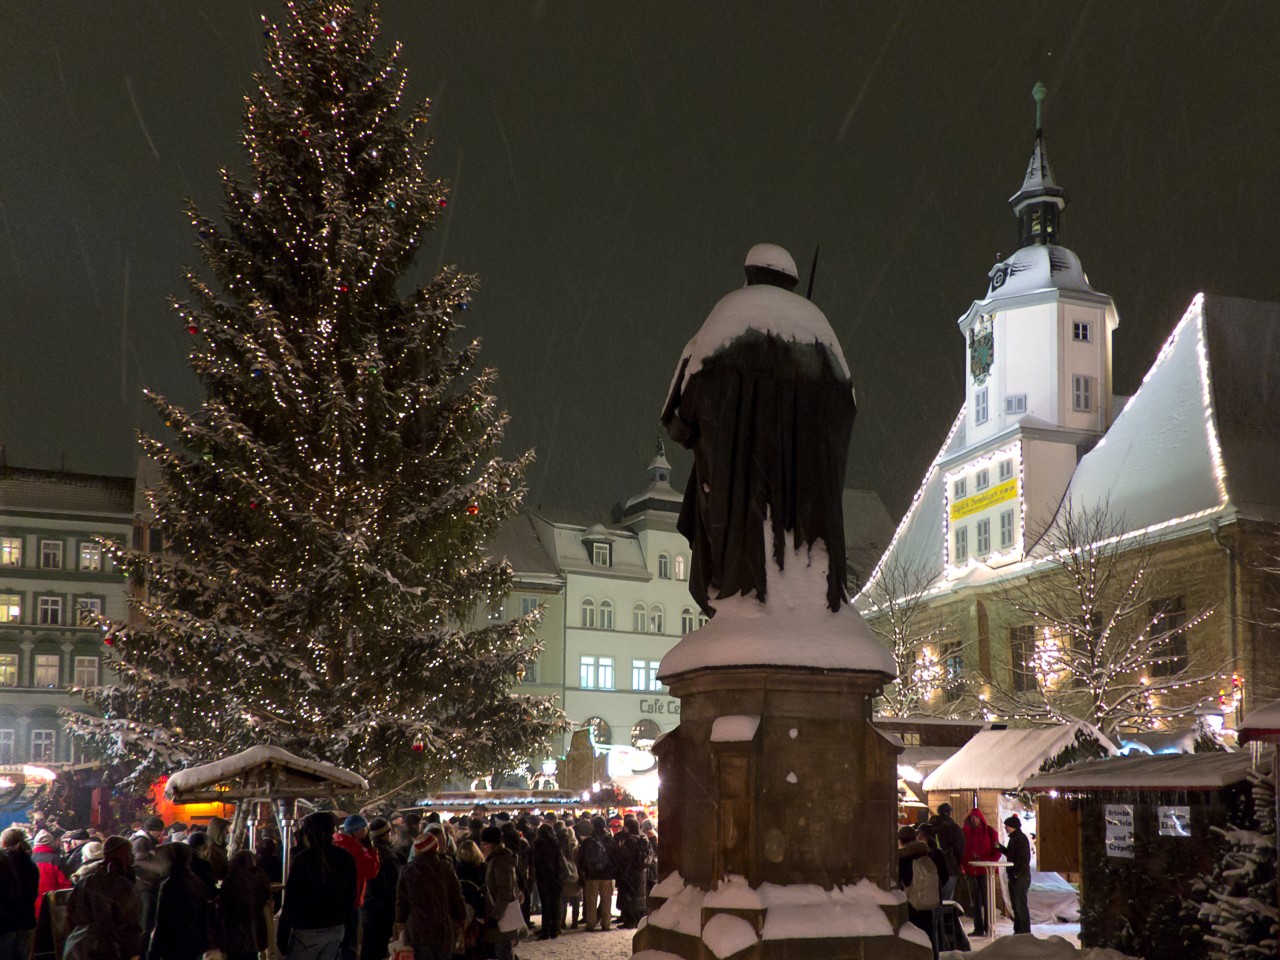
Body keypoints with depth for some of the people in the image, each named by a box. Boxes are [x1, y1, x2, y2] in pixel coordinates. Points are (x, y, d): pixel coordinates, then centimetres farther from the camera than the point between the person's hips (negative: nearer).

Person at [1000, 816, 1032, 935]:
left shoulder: (1021, 838, -15)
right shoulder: (1013, 838, 16)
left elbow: (1024, 858, -20)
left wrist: (1017, 873, -21)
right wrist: (1000, 847, 13)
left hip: (1021, 877, -10)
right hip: (1014, 877, 10)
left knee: (1021, 904, -8)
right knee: (1015, 905, 13)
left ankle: (1025, 931, -4)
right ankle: (1018, 930, 19)